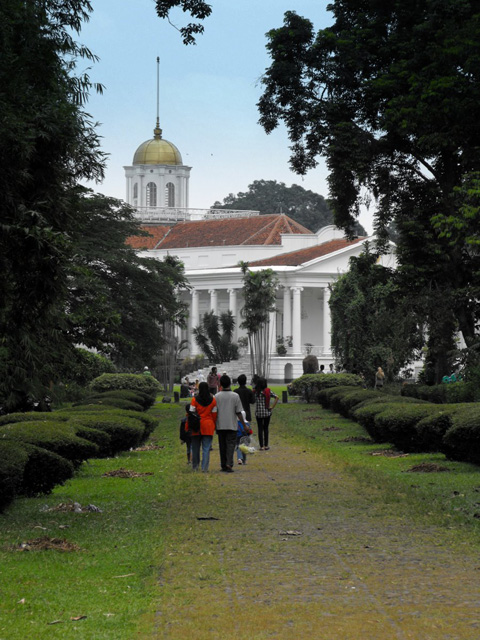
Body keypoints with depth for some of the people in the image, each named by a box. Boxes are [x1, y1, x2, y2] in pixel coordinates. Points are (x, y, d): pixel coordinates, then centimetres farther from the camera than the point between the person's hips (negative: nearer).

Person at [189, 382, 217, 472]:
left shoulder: (195, 399, -6)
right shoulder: (213, 400, 0)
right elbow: (214, 414, 5)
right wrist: (214, 425, 16)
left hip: (197, 425, -1)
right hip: (208, 426, 1)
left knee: (195, 447, 11)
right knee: (206, 448, 1)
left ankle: (195, 466, 18)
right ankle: (205, 468, -3)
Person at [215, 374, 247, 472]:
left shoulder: (217, 396, -3)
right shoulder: (235, 396, -6)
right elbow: (238, 412, -5)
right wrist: (244, 424, 4)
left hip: (220, 425, 2)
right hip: (232, 425, -2)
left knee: (222, 445, 11)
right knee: (231, 444, -2)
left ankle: (223, 465, 15)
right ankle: (229, 464, -18)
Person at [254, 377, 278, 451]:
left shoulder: (256, 392, -9)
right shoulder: (268, 391, -5)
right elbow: (276, 397, -9)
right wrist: (272, 407, -5)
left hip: (258, 413, -2)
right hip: (267, 412, 2)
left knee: (260, 429, 5)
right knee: (266, 429, 12)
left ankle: (261, 446, 4)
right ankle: (266, 446, 13)